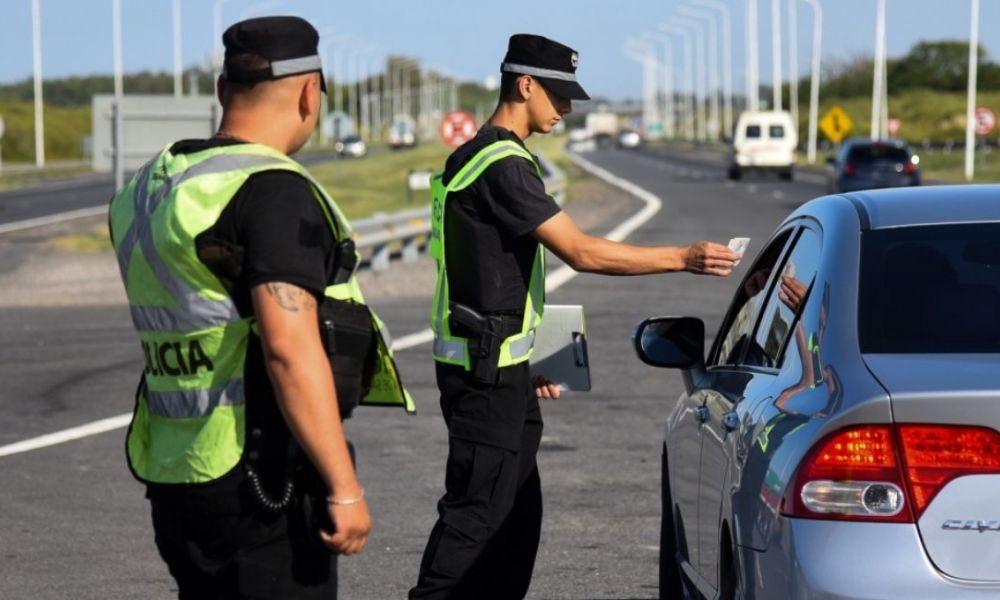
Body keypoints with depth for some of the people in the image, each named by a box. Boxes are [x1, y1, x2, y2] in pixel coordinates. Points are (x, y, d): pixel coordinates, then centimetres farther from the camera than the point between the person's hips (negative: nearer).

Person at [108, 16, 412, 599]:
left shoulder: (149, 190, 11)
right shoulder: (274, 191, -17)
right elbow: (290, 349, -24)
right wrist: (345, 488, -22)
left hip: (176, 475, 9)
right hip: (264, 483, -9)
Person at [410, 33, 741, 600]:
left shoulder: (483, 157, 16)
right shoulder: (502, 165, -17)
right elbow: (581, 251, -22)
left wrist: (525, 360, 23)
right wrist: (683, 257, -19)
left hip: (501, 366, 11)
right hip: (485, 368, -11)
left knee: (517, 509, 12)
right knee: (477, 508, -10)